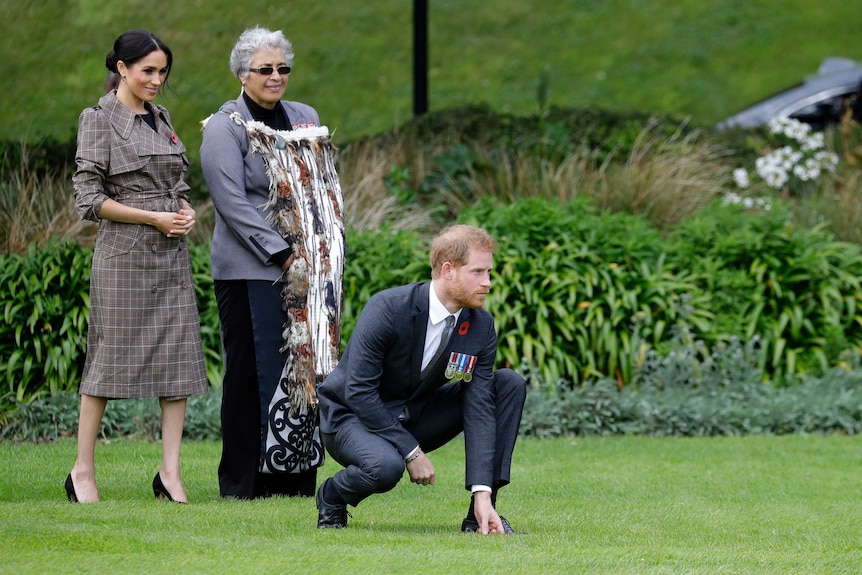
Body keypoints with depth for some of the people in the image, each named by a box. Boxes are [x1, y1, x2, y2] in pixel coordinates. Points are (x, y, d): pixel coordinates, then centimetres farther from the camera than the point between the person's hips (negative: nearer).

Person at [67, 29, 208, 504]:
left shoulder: (161, 118, 14)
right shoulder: (99, 120, -6)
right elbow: (90, 199, -11)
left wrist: (187, 212, 0)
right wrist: (155, 218, -13)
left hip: (171, 253, 6)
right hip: (124, 255, -6)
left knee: (179, 355, 0)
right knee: (111, 357, -2)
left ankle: (170, 471, 2)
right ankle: (83, 470, 7)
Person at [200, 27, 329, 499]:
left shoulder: (305, 118, 16)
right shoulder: (224, 126, -2)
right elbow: (233, 202, -10)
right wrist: (281, 253, -15)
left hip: (303, 265, 5)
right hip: (250, 271, -5)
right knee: (252, 372, -5)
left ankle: (297, 474, 7)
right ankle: (242, 480, 0)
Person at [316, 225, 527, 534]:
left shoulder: (481, 326, -11)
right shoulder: (387, 309, -26)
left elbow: (479, 407, -14)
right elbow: (359, 392, -26)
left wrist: (482, 494, -23)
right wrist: (411, 451, -25)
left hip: (414, 416, 6)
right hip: (353, 416, -6)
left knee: (510, 384, -10)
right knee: (386, 466, -40)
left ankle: (481, 511, -9)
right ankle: (332, 496, -3)